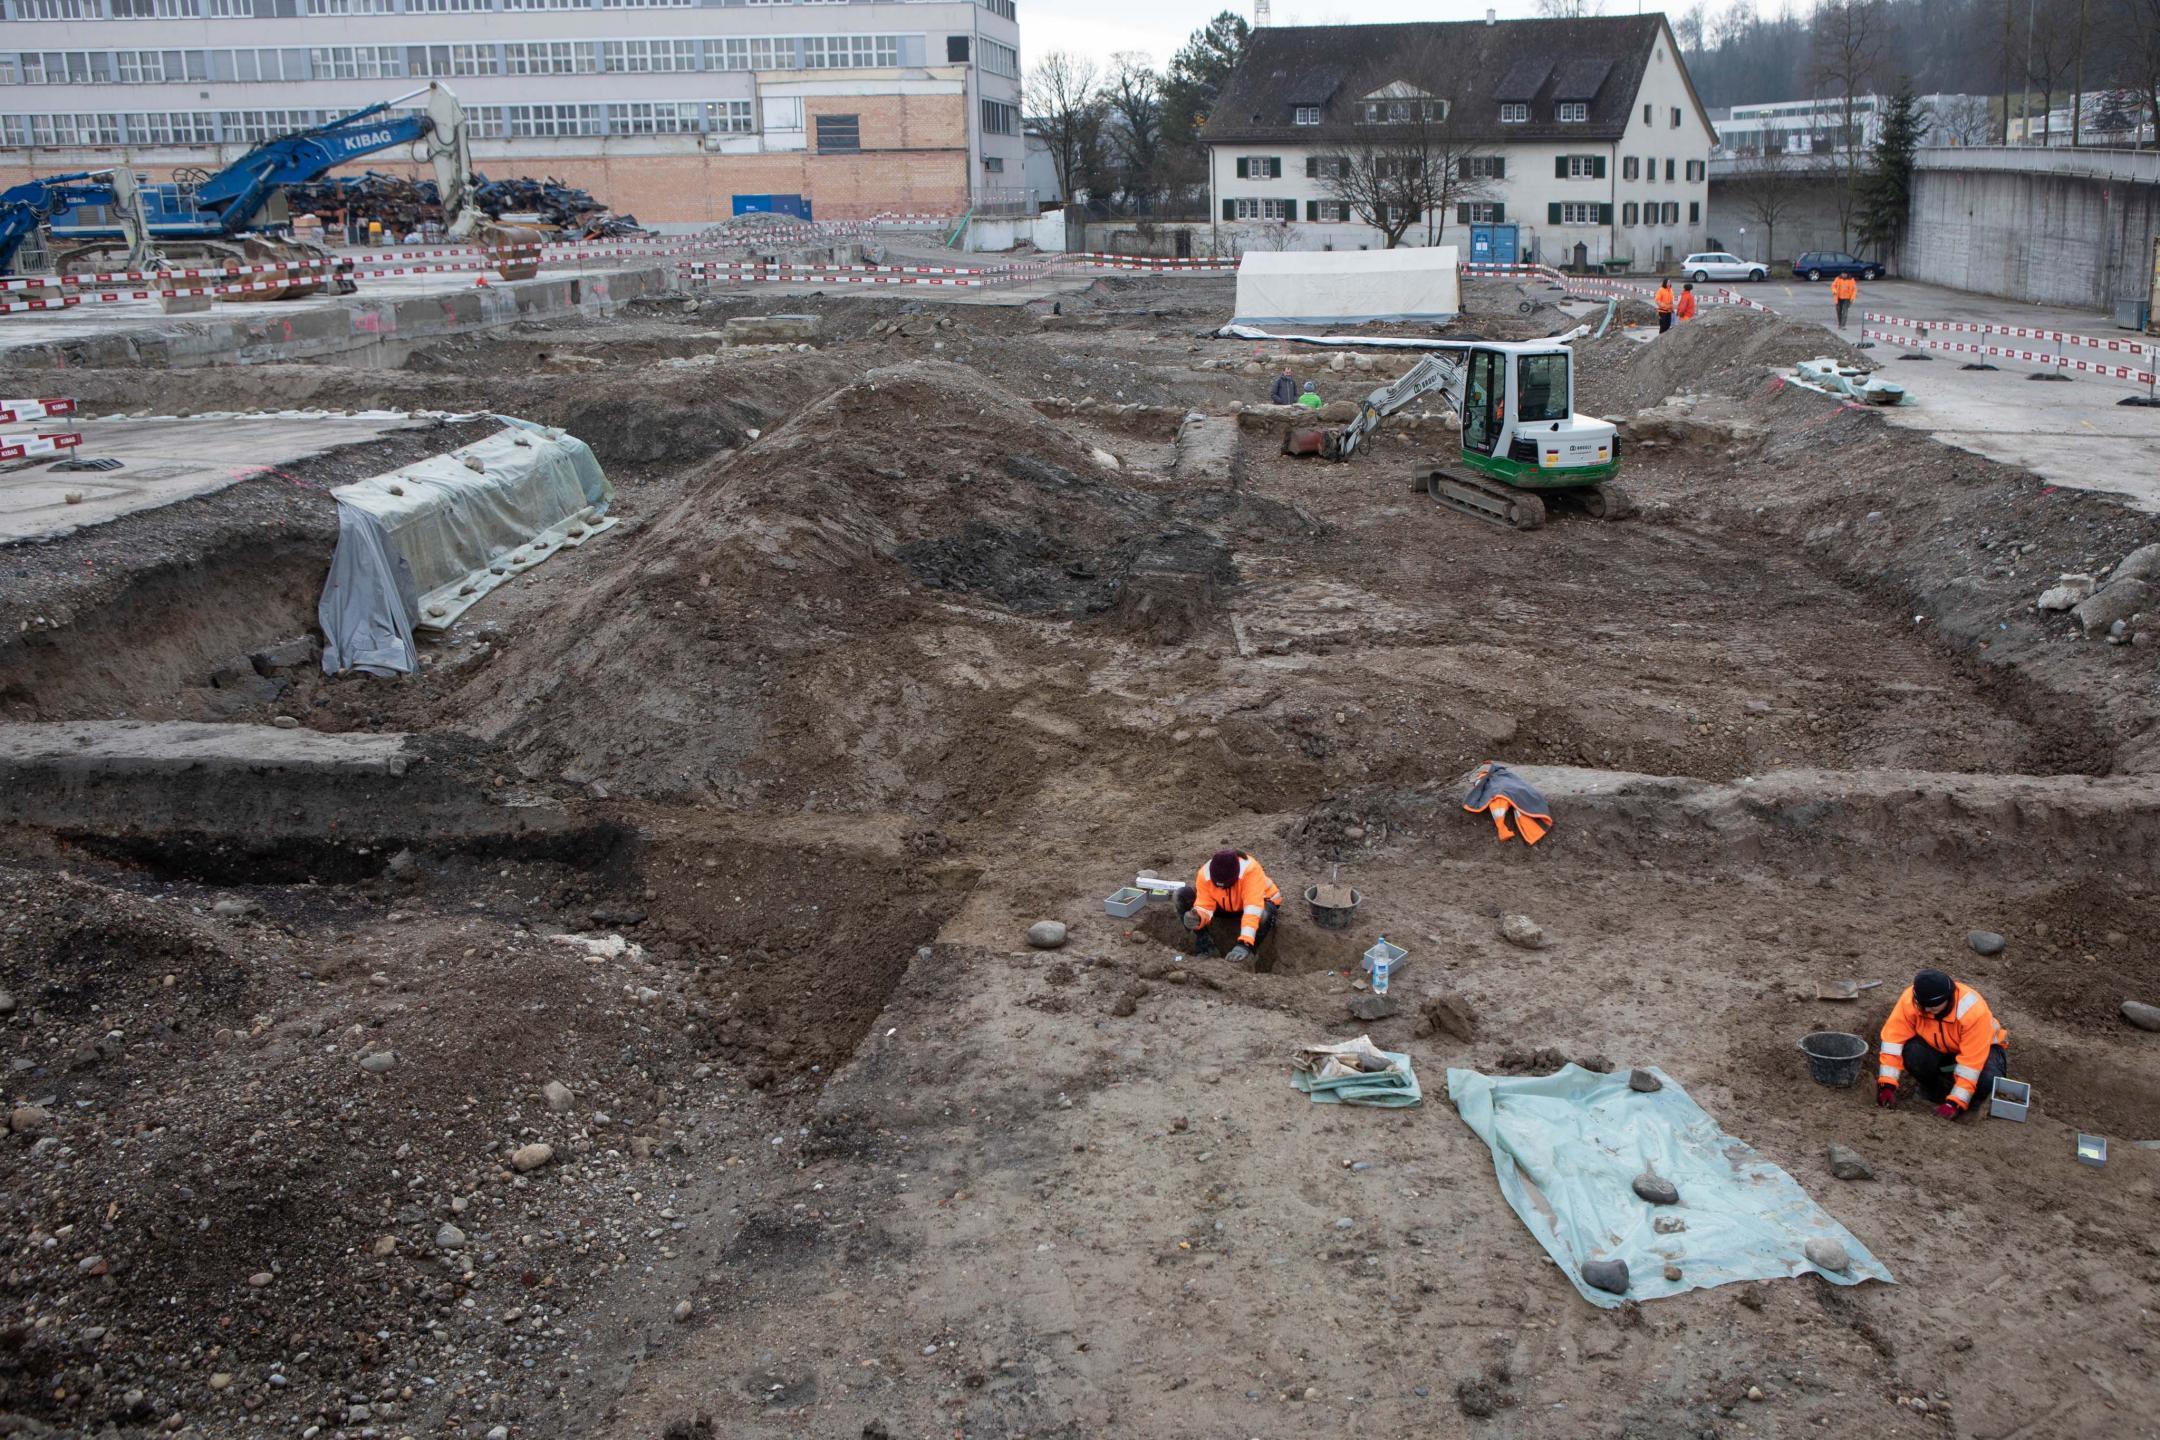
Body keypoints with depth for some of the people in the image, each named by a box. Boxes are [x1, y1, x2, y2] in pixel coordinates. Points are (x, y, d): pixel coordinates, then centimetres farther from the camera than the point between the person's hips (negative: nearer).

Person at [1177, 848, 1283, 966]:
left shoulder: (1251, 871, -41)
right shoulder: (1204, 874, -29)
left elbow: (1252, 911, -49)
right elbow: (1205, 906, -26)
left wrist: (1245, 943, -59)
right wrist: (1198, 918, -51)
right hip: (1224, 906, 3)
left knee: (1265, 914, -42)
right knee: (1183, 894, -19)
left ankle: (1246, 956, -19)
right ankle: (1204, 943, -8)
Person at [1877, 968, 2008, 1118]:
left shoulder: (1973, 1010, -36)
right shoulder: (1909, 1000, -29)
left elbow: (1970, 1061, -34)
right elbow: (1894, 1038, -26)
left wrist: (1955, 1102, -35)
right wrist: (1887, 1084, -32)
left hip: (1980, 1048, -2)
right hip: (1938, 1048, 3)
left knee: (1987, 1082, -33)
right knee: (1912, 1053, -30)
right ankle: (1931, 1088, 2)